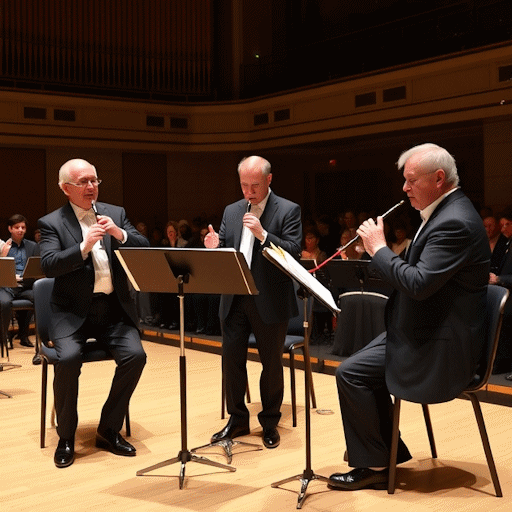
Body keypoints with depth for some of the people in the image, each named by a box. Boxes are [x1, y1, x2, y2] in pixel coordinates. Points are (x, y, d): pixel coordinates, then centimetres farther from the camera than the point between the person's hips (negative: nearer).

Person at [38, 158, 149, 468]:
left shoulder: (115, 213, 10)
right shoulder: (52, 223, 1)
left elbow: (145, 249, 1)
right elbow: (49, 265, -14)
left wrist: (119, 233, -17)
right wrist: (84, 246, -27)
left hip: (113, 309, 3)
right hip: (73, 311, -3)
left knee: (135, 355, -20)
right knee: (69, 358, -28)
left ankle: (109, 430, 1)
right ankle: (66, 437, -5)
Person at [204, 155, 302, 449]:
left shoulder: (288, 211, -4)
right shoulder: (231, 211, 11)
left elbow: (294, 252, -14)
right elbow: (224, 250, 11)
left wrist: (262, 234, -25)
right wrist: (215, 246, -12)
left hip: (270, 301, -4)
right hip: (235, 299, 4)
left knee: (271, 362, 7)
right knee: (231, 358, 7)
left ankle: (270, 422, 23)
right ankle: (238, 419, 23)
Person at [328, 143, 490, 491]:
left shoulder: (455, 223, -23)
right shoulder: (445, 212, 11)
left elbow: (419, 283, -30)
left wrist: (379, 248, -19)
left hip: (441, 345, -11)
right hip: (426, 330, 11)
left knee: (351, 373, -14)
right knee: (362, 369, 14)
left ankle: (374, 465, 1)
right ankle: (390, 452, 22)